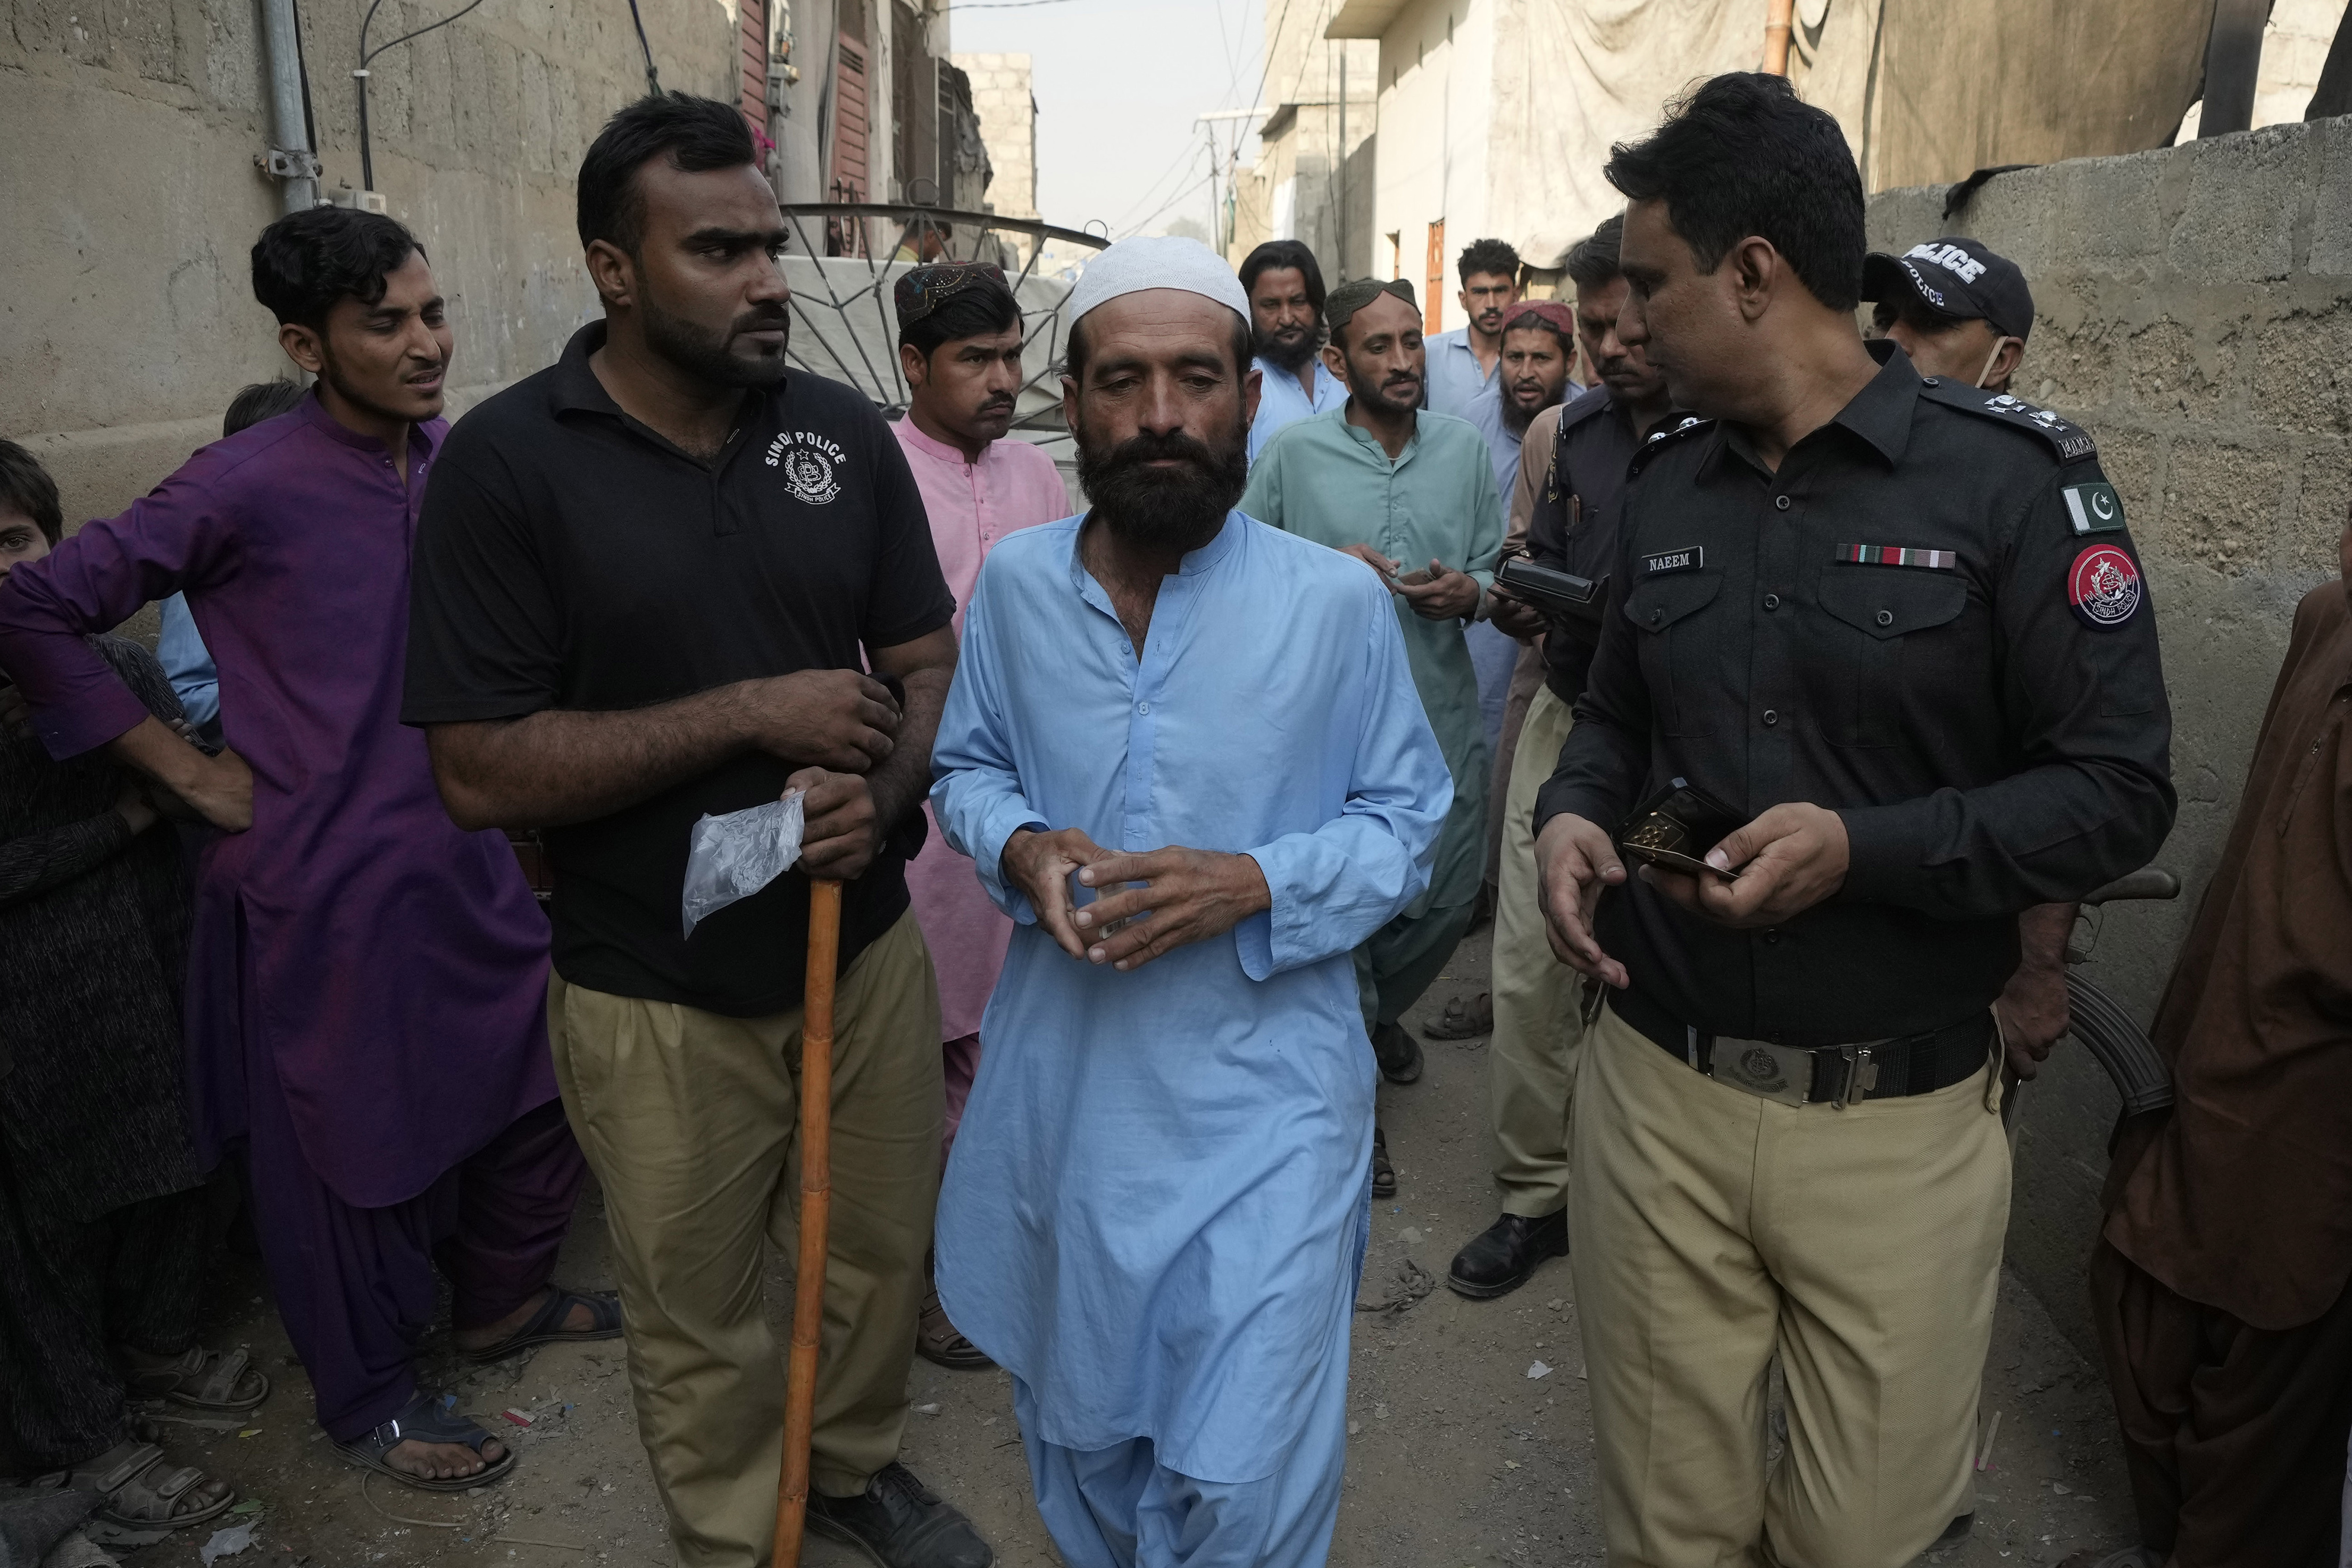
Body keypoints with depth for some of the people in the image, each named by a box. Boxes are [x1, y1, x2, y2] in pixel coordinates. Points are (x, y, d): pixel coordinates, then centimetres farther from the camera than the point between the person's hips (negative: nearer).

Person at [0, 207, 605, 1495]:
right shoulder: (248, 486, -16)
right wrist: (187, 768, -11)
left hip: (473, 860, 6)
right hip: (331, 881, -6)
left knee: (543, 1082, 16)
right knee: (357, 1146, 10)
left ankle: (501, 1301, 43)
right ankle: (369, 1401, 34)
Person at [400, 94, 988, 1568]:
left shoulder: (846, 432, -1)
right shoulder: (509, 460, -12)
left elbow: (930, 664, 4)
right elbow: (483, 771, -15)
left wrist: (881, 793, -18)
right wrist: (755, 712, -21)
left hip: (867, 942, 4)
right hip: (659, 994, -3)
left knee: (885, 1248, 19)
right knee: (696, 1313, 14)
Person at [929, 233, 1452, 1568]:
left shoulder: (1339, 600, -11)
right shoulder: (1016, 581, -3)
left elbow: (1407, 819, -3)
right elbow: (968, 766, 11)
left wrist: (1254, 884, -20)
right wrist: (1020, 847, -11)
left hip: (1261, 1096, -3)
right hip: (1059, 1086, 4)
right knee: (1078, 1425, 25)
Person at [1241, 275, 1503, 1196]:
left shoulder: (1464, 449, 8)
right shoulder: (1291, 455, -2)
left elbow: (1492, 565, 13)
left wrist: (1469, 591, -8)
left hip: (1443, 715, 4)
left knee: (1449, 894, 14)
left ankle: (1374, 1013, 46)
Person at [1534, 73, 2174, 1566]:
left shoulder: (2011, 478, -9)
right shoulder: (1664, 481, 7)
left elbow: (2117, 792, -9)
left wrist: (1861, 849, -23)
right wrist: (1574, 814, -5)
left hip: (1900, 1121, -3)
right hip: (1654, 1090, 4)